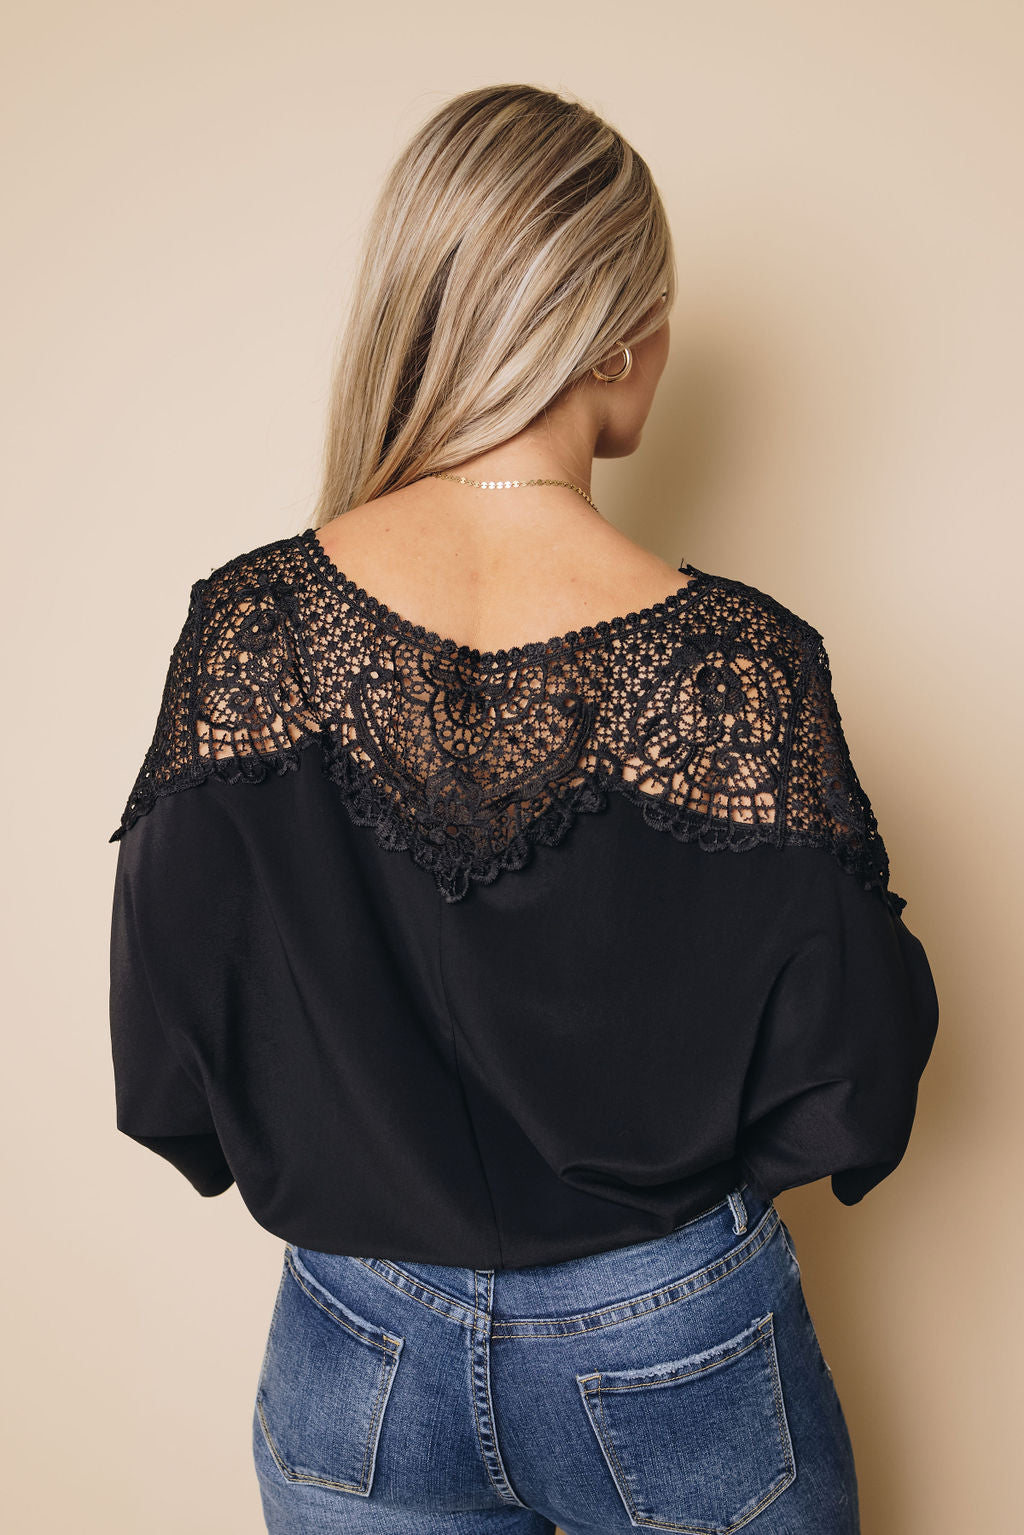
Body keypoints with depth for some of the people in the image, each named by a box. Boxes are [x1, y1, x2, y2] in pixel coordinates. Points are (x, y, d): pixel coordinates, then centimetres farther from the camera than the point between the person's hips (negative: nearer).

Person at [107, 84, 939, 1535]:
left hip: (354, 1364, 1)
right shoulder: (736, 668, -24)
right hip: (674, 1353, 0)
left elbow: (169, 1084, -9)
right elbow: (851, 1093, -15)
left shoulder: (245, 630, -18)